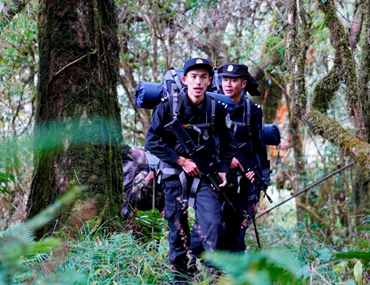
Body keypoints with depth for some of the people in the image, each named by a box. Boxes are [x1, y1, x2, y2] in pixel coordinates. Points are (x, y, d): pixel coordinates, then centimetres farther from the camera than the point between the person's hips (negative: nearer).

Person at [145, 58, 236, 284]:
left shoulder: (217, 109, -4)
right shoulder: (169, 105, -8)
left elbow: (228, 144, 9)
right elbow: (152, 141, -8)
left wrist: (222, 170, -4)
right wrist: (182, 161, -12)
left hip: (205, 174, 0)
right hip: (175, 174, 0)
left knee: (213, 225, -14)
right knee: (178, 230, 5)